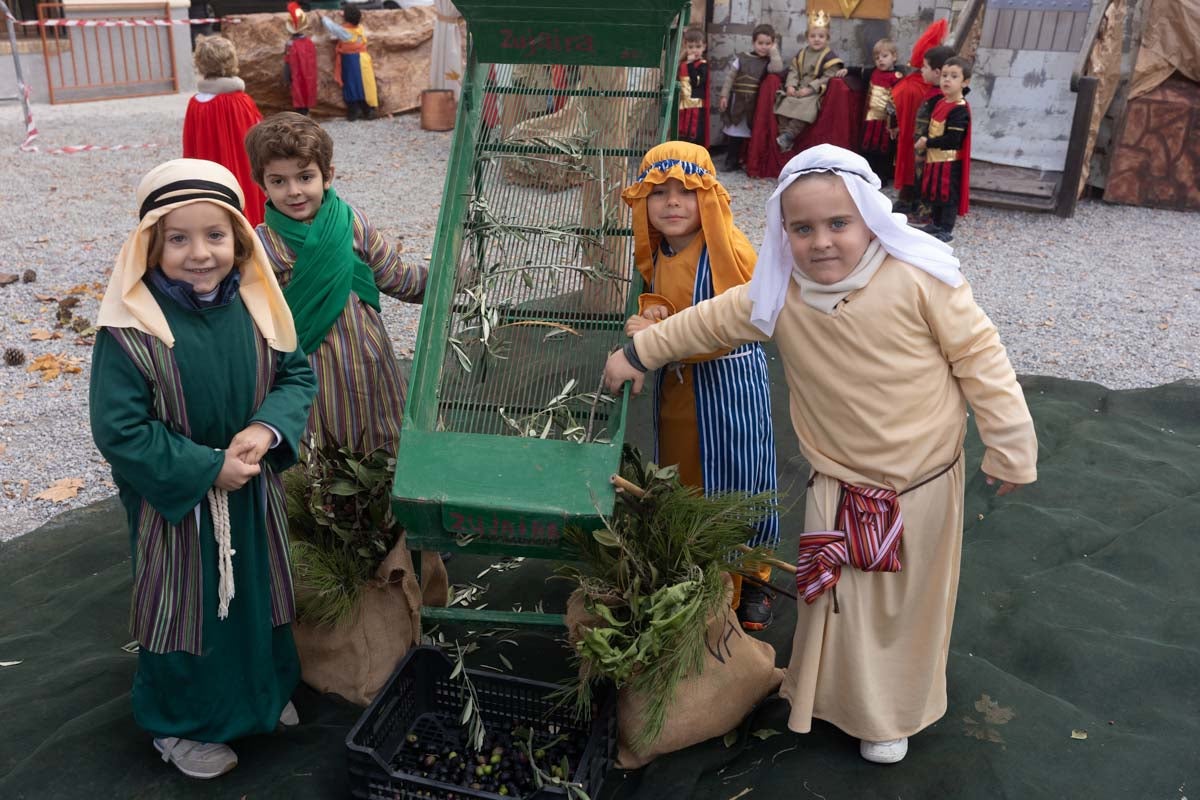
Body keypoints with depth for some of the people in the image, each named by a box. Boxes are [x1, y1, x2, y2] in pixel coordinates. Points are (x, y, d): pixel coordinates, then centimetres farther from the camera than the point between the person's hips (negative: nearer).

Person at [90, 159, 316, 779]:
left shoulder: (253, 305, -9)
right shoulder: (131, 327, -22)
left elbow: (297, 375, -1)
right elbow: (119, 430, -20)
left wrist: (267, 429, -19)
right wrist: (207, 470, -22)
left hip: (252, 492, 4)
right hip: (176, 502, -4)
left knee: (255, 593, 22)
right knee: (188, 608, 14)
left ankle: (264, 688, 48)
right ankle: (180, 723, 38)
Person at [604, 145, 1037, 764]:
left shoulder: (918, 278, -24)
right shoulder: (778, 296, -12)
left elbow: (978, 356, -16)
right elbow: (710, 321, 4)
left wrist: (1009, 446, -10)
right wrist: (637, 353, 11)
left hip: (924, 479, -1)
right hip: (840, 484, 2)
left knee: (911, 598, 18)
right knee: (843, 601, 13)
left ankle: (897, 710, 43)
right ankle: (848, 702, 42)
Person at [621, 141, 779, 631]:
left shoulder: (730, 251, -20)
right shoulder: (655, 250, 1)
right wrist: (651, 311, -8)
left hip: (729, 382, -6)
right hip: (674, 382, 6)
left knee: (734, 484, 7)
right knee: (680, 484, 17)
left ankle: (748, 583, 29)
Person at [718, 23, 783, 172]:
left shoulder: (769, 62, 1)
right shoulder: (741, 58, 0)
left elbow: (778, 69, -21)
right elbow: (730, 77, 0)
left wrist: (774, 51, -12)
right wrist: (724, 95, -6)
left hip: (755, 103, 0)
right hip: (738, 101, 0)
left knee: (750, 132, 4)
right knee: (734, 132, 5)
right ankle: (732, 160, 14)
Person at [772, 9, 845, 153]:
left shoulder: (829, 57, -5)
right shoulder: (801, 54, 14)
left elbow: (827, 78, -13)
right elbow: (793, 71, 11)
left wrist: (810, 89, -21)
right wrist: (790, 85, -10)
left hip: (815, 93, -6)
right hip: (798, 89, 6)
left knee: (804, 108, -32)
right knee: (785, 103, -18)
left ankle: (789, 135, -30)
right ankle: (784, 133, -15)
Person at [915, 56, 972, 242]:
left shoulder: (960, 110, -20)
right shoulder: (939, 102, 5)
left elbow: (952, 139, -25)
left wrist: (927, 143, -18)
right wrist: (924, 142, 2)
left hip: (949, 161, -8)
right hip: (934, 158, 8)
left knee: (948, 195, 1)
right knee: (934, 193, 18)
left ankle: (947, 230, 11)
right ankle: (936, 224, 33)